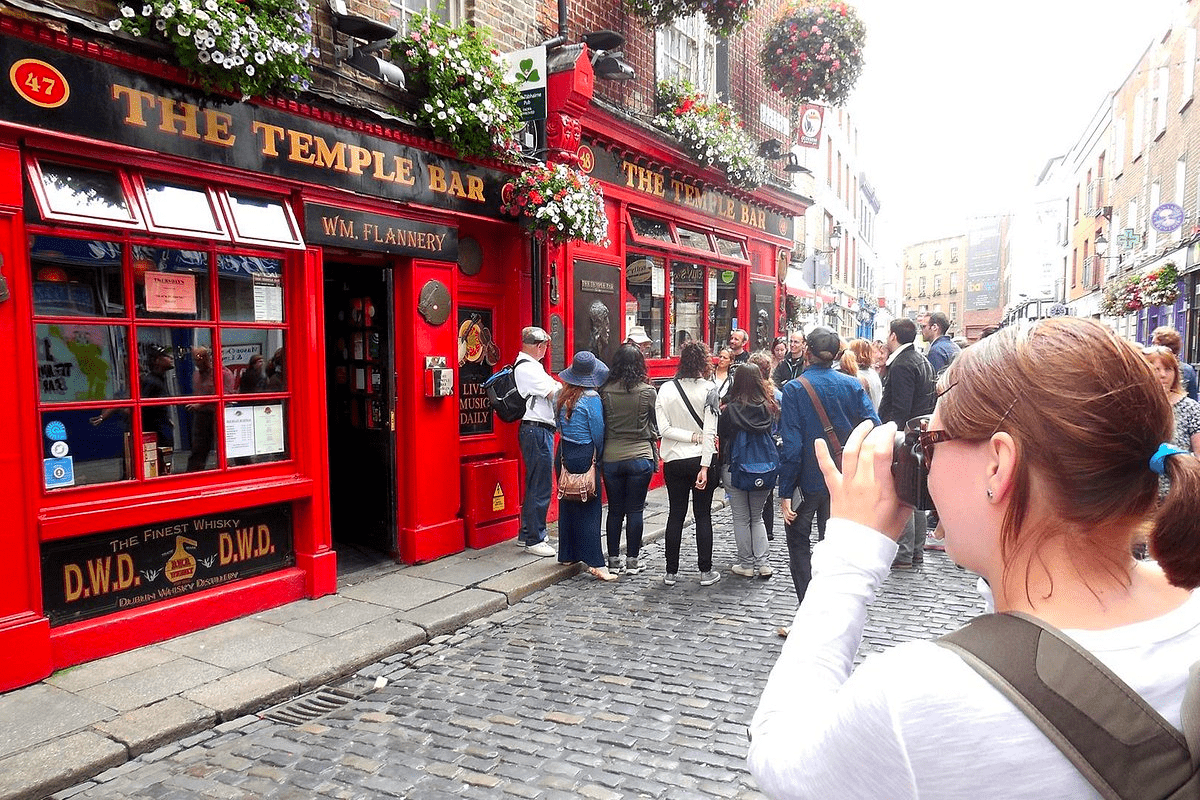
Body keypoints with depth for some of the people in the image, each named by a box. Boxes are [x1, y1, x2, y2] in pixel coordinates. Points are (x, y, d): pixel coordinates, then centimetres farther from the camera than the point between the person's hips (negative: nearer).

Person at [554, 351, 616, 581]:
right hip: (585, 456, -6)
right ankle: (595, 563, -5)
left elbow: (560, 425, 11)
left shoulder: (562, 396, 4)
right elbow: (598, 432, -10)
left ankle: (567, 554, 26)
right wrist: (597, 458, 3)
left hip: (564, 455, 7)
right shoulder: (592, 398, -14)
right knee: (589, 509, -4)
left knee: (567, 504, 16)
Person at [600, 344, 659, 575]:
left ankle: (613, 559, 19)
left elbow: (600, 426, 3)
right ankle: (632, 560, 12)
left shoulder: (605, 392, -4)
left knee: (615, 510, 11)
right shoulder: (648, 391, -7)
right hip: (640, 456, -1)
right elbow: (656, 426, 3)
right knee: (635, 510, 6)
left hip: (611, 458, 2)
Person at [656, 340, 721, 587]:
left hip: (674, 461, 2)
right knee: (703, 515, 8)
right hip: (701, 459, -2)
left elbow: (664, 429, -9)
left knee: (675, 515, 10)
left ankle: (671, 572, 15)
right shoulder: (708, 389, -9)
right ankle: (705, 571, 13)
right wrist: (705, 466, -12)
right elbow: (710, 432, -13)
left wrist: (692, 437, -5)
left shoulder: (666, 389, -2)